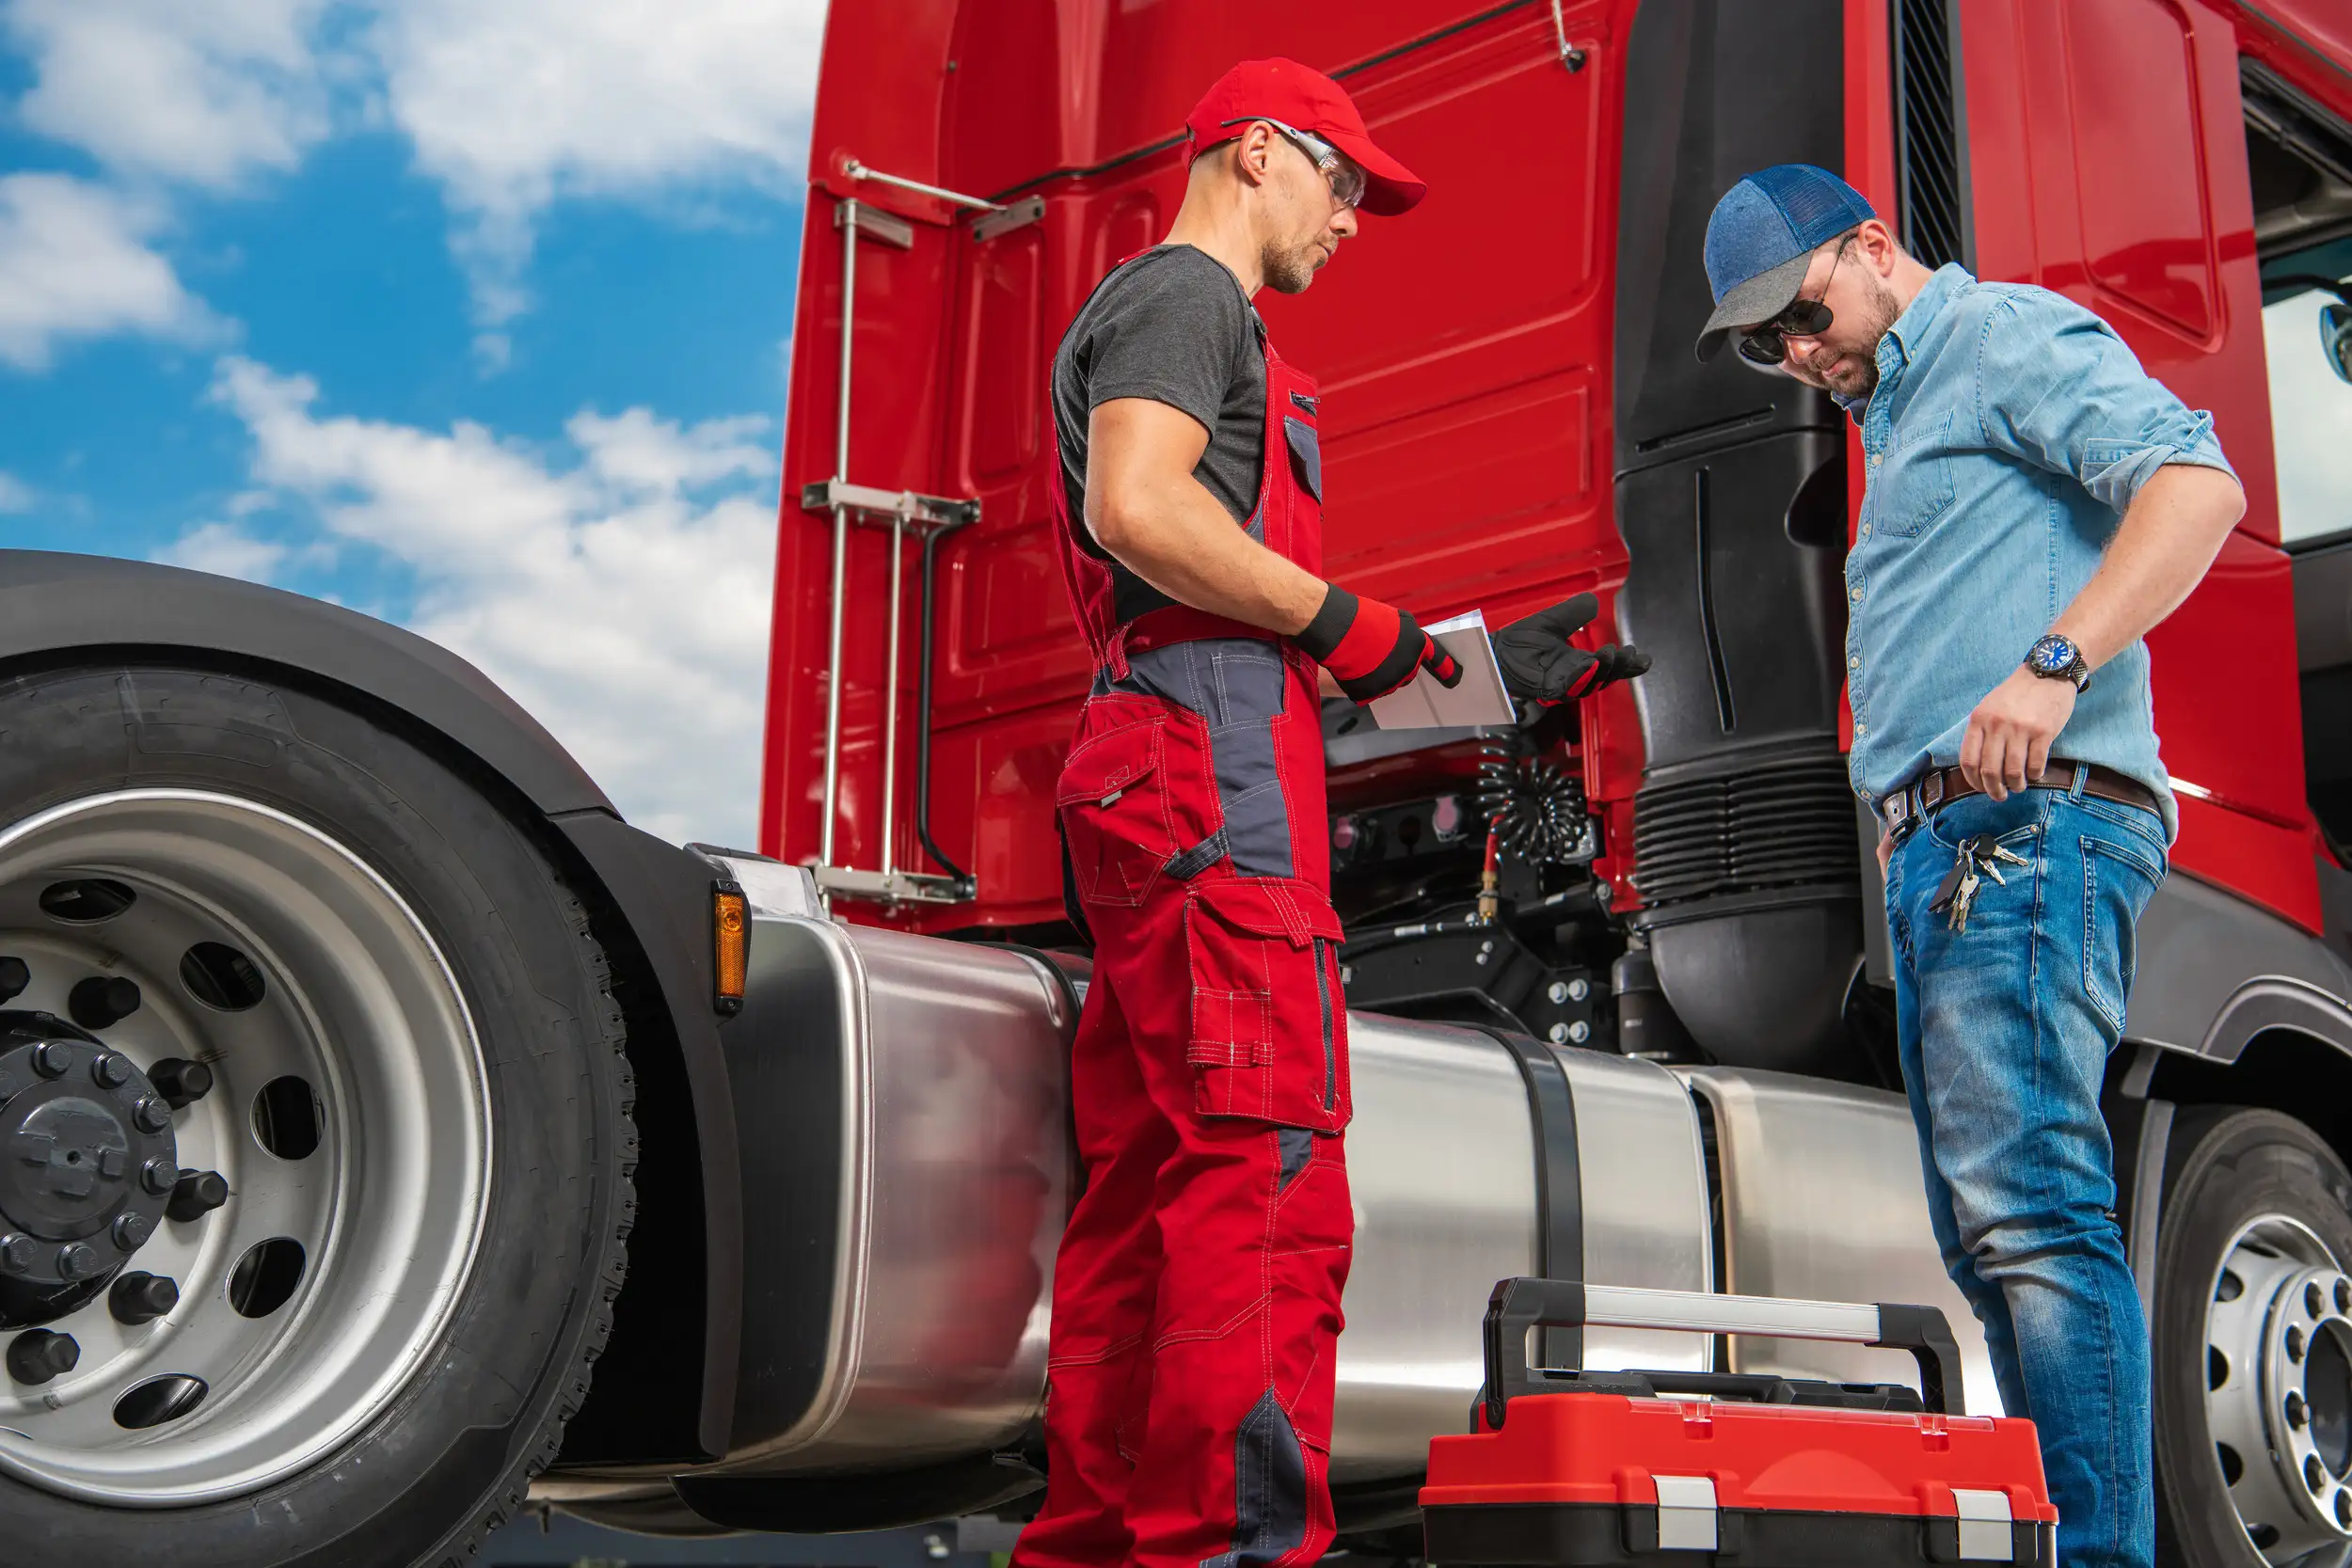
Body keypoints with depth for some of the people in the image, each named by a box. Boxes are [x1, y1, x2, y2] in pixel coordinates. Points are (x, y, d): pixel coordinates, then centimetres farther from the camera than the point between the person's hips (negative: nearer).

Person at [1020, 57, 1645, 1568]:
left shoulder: (1200, 322, 33)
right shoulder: (1185, 293, 0)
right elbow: (1138, 508, -19)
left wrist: (1486, 658, 23)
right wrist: (1352, 625, -11)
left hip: (1154, 799, 11)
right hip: (1213, 776, -11)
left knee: (1146, 1195, 7)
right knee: (1268, 1185, -16)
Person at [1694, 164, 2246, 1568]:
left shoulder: (2009, 336, 1)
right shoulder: (1900, 416, 29)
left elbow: (2198, 480, -15)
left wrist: (2055, 664, -27)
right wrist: (1912, 823, 16)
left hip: (2028, 827, -10)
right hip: (1941, 852, 11)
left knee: (2029, 1208, -19)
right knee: (1991, 1236, 7)